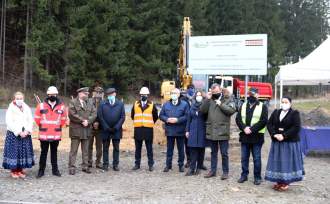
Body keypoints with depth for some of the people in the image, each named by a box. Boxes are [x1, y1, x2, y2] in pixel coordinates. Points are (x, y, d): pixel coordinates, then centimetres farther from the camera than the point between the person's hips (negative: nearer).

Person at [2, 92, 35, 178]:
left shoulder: (27, 108, 8)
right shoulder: (11, 109, -4)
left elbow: (30, 121, 5)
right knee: (14, 151, -3)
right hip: (14, 135, -4)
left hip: (25, 135, 4)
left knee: (24, 151, 4)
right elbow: (9, 122, -11)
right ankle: (13, 171, 9)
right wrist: (19, 132, -16)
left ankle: (20, 170, 15)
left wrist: (27, 131, -11)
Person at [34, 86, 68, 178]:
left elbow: (64, 119, 14)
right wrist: (42, 126, 10)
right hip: (44, 134, -1)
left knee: (54, 152, 11)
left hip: (56, 134, 1)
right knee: (43, 152, 5)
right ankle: (41, 170, 12)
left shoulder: (61, 107, 3)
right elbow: (37, 118, 7)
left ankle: (55, 169, 18)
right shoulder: (41, 106, -1)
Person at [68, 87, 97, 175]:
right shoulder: (73, 102, -2)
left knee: (85, 150, 10)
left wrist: (88, 121, -12)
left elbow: (94, 114, 3)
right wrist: (83, 120, -13)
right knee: (73, 150, 1)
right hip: (76, 129, -4)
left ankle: (85, 166, 18)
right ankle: (72, 167, 6)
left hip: (87, 129, 4)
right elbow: (72, 115, -13)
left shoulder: (90, 103, 13)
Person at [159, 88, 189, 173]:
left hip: (180, 131, -2)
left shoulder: (184, 104, -1)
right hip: (169, 131, 2)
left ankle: (181, 165, 18)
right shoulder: (166, 104, 9)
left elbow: (187, 116, -8)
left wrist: (177, 120, -18)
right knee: (169, 149, 8)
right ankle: (168, 165, 16)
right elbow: (161, 115, 7)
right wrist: (167, 119, -12)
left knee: (181, 149, 7)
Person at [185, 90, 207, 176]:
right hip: (193, 130, 3)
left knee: (201, 149, 4)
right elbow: (189, 119, 12)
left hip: (202, 130, -2)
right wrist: (187, 130, 10)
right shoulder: (192, 106, 10)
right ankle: (192, 169, -2)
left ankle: (199, 167, 14)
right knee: (193, 149, -2)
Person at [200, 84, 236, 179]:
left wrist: (221, 104, -14)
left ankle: (225, 172, 16)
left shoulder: (228, 99, 0)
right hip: (211, 131, 4)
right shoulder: (210, 100, 9)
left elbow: (232, 110, -14)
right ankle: (213, 170, 25)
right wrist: (207, 99, -8)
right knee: (213, 152, 15)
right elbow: (202, 110, -2)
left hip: (223, 131, -4)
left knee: (224, 153, 4)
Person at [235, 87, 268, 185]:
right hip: (244, 136, 4)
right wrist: (244, 128, -13)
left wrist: (251, 129, -17)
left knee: (257, 158, 2)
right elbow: (238, 119, 4)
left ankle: (257, 177, 12)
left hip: (257, 136, -4)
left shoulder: (262, 106, 0)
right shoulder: (243, 106, 12)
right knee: (244, 158, 10)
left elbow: (264, 121, -10)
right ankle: (244, 175, 21)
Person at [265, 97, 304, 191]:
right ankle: (279, 181, 14)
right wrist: (274, 134, -12)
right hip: (277, 142, 4)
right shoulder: (276, 112, 10)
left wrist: (284, 135, -18)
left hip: (290, 142, -4)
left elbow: (296, 127, -13)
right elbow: (269, 124, 4)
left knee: (287, 161, -1)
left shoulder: (294, 113, -4)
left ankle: (286, 182, 7)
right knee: (277, 161, 5)